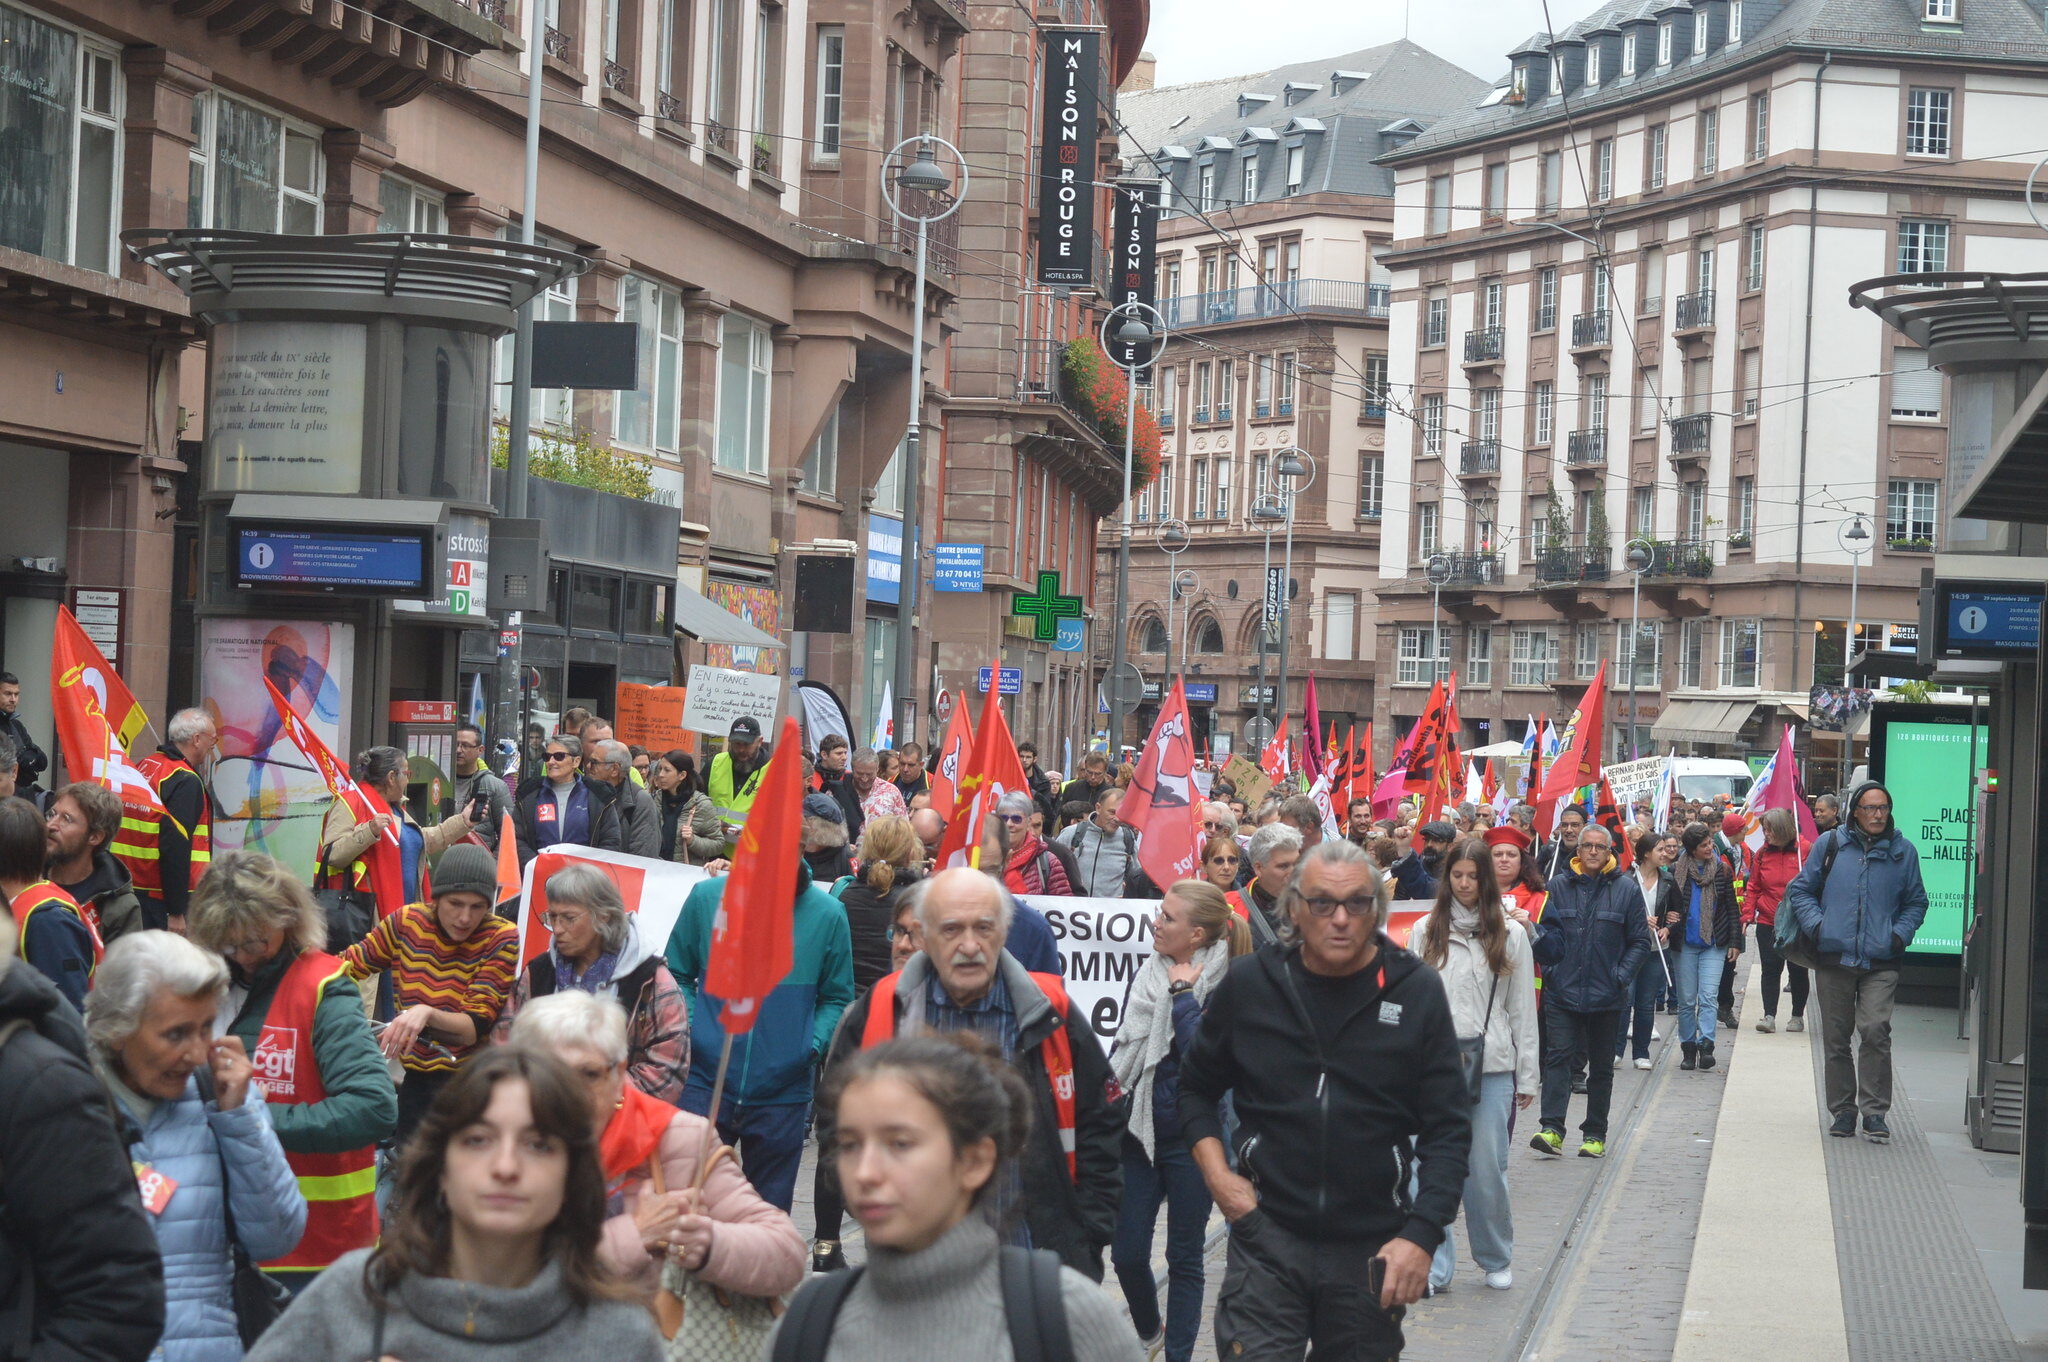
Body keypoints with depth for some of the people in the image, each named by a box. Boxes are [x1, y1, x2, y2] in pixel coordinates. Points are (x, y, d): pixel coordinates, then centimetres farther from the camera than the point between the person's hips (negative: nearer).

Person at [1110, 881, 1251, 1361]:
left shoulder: (1225, 987, -12)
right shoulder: (1148, 974, 6)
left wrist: (1182, 993, -19)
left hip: (1189, 1139, -5)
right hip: (1138, 1131, 5)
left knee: (1184, 1258, 6)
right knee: (1127, 1254, 6)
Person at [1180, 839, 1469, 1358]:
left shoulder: (1417, 990, -3)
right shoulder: (1249, 984, -1)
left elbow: (1447, 1130, -2)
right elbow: (1197, 1086, 13)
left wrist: (1422, 1235, -12)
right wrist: (1216, 1174, -2)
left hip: (1373, 1249, 0)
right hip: (1267, 1237, 0)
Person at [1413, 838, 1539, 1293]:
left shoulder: (1510, 935, 5)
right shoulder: (1426, 932, 9)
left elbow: (1522, 1008, 7)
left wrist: (1527, 1076, 5)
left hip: (1492, 1066, -1)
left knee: (1487, 1169, 1)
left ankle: (1496, 1260, 20)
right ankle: (1434, 1266, 6)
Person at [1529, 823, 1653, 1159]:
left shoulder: (1626, 891, 2)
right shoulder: (1558, 886, 4)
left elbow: (1640, 941, 5)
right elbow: (1548, 935, 6)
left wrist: (1621, 976, -6)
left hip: (1605, 994, 0)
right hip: (1562, 990, 0)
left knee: (1601, 1065, 9)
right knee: (1558, 1056, -10)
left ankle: (1595, 1134, 16)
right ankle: (1552, 1129, -15)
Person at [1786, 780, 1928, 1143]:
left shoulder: (1902, 851, 7)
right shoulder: (1829, 845, 6)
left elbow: (1915, 902, 16)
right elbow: (1801, 890, 12)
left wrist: (1900, 934, -1)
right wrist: (1816, 925, -4)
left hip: (1881, 962, -1)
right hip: (1834, 958, 1)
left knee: (1875, 1030, -16)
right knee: (1836, 1038, 6)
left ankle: (1874, 1112, -9)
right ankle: (1843, 1110, 18)